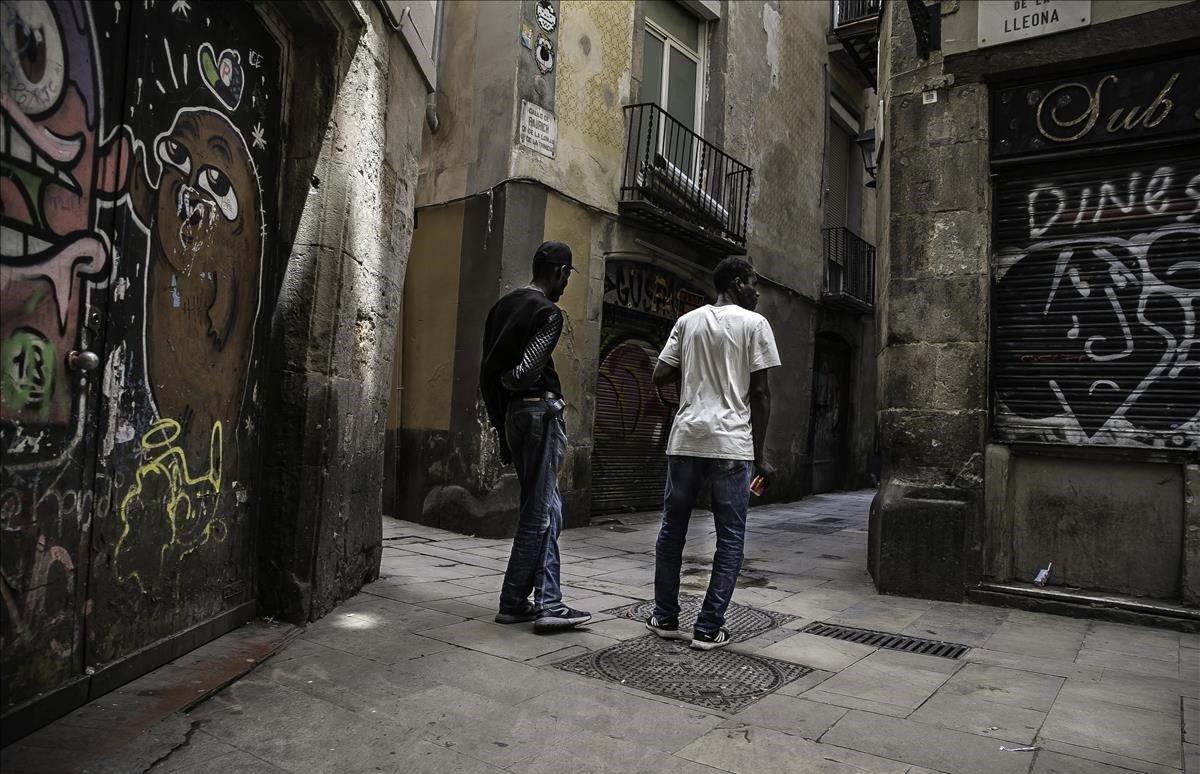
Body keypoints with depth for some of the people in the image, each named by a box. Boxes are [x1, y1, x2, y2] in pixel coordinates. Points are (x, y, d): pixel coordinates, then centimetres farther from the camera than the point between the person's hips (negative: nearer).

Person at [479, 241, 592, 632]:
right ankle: (512, 603, 7)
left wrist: (501, 425, 17)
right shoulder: (549, 313, -11)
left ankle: (548, 603, 13)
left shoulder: (504, 306, 16)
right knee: (540, 512, 0)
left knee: (546, 510, 12)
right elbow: (524, 372, -20)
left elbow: (487, 373, 15)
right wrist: (508, 383, 3)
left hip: (513, 414, 9)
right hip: (540, 411, -9)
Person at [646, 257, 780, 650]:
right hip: (731, 443, -4)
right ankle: (708, 628, 7)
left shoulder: (688, 321, 12)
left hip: (685, 439, 4)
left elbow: (660, 376, 7)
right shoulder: (754, 323, 1)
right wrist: (759, 455, 2)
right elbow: (760, 393, -3)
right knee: (730, 538, 6)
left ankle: (665, 618, 22)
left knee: (672, 529, 14)